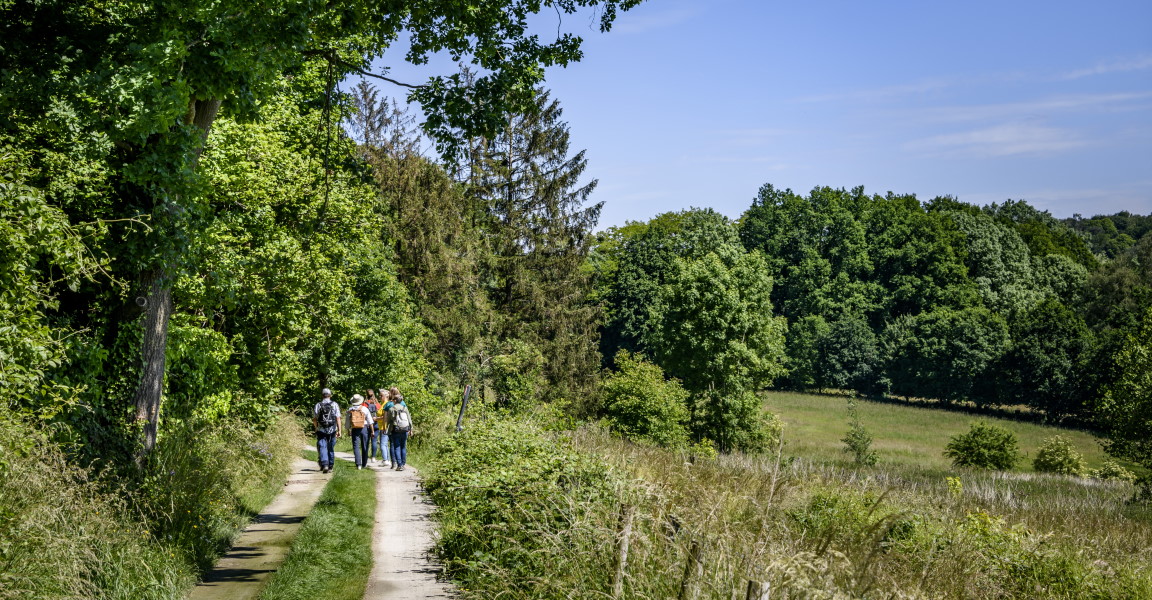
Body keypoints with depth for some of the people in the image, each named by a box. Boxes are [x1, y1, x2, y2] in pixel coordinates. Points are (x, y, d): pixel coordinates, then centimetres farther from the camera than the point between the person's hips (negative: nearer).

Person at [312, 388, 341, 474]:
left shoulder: (318, 405, 1)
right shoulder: (335, 405, 1)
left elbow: (314, 419, 3)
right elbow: (338, 418, -5)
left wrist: (316, 428, 21)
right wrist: (339, 430, -2)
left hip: (321, 431, -1)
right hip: (332, 431, 1)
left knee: (322, 448, -2)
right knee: (331, 449, 12)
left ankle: (324, 465, -21)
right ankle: (330, 467, 17)